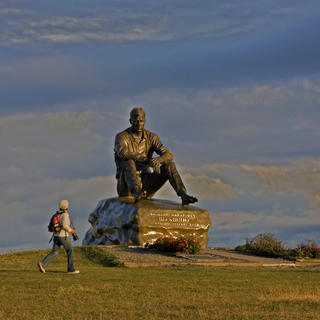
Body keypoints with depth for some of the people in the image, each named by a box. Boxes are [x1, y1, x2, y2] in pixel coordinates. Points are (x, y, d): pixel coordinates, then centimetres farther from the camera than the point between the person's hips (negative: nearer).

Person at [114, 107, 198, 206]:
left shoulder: (151, 137, 7)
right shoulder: (121, 137, -6)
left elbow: (168, 155, -6)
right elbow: (123, 153, -29)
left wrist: (158, 160, -31)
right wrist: (147, 160, -41)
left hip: (144, 183, 4)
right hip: (127, 182, -4)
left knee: (169, 166, -15)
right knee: (129, 163, -36)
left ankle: (184, 196, -35)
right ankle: (137, 194, -64)